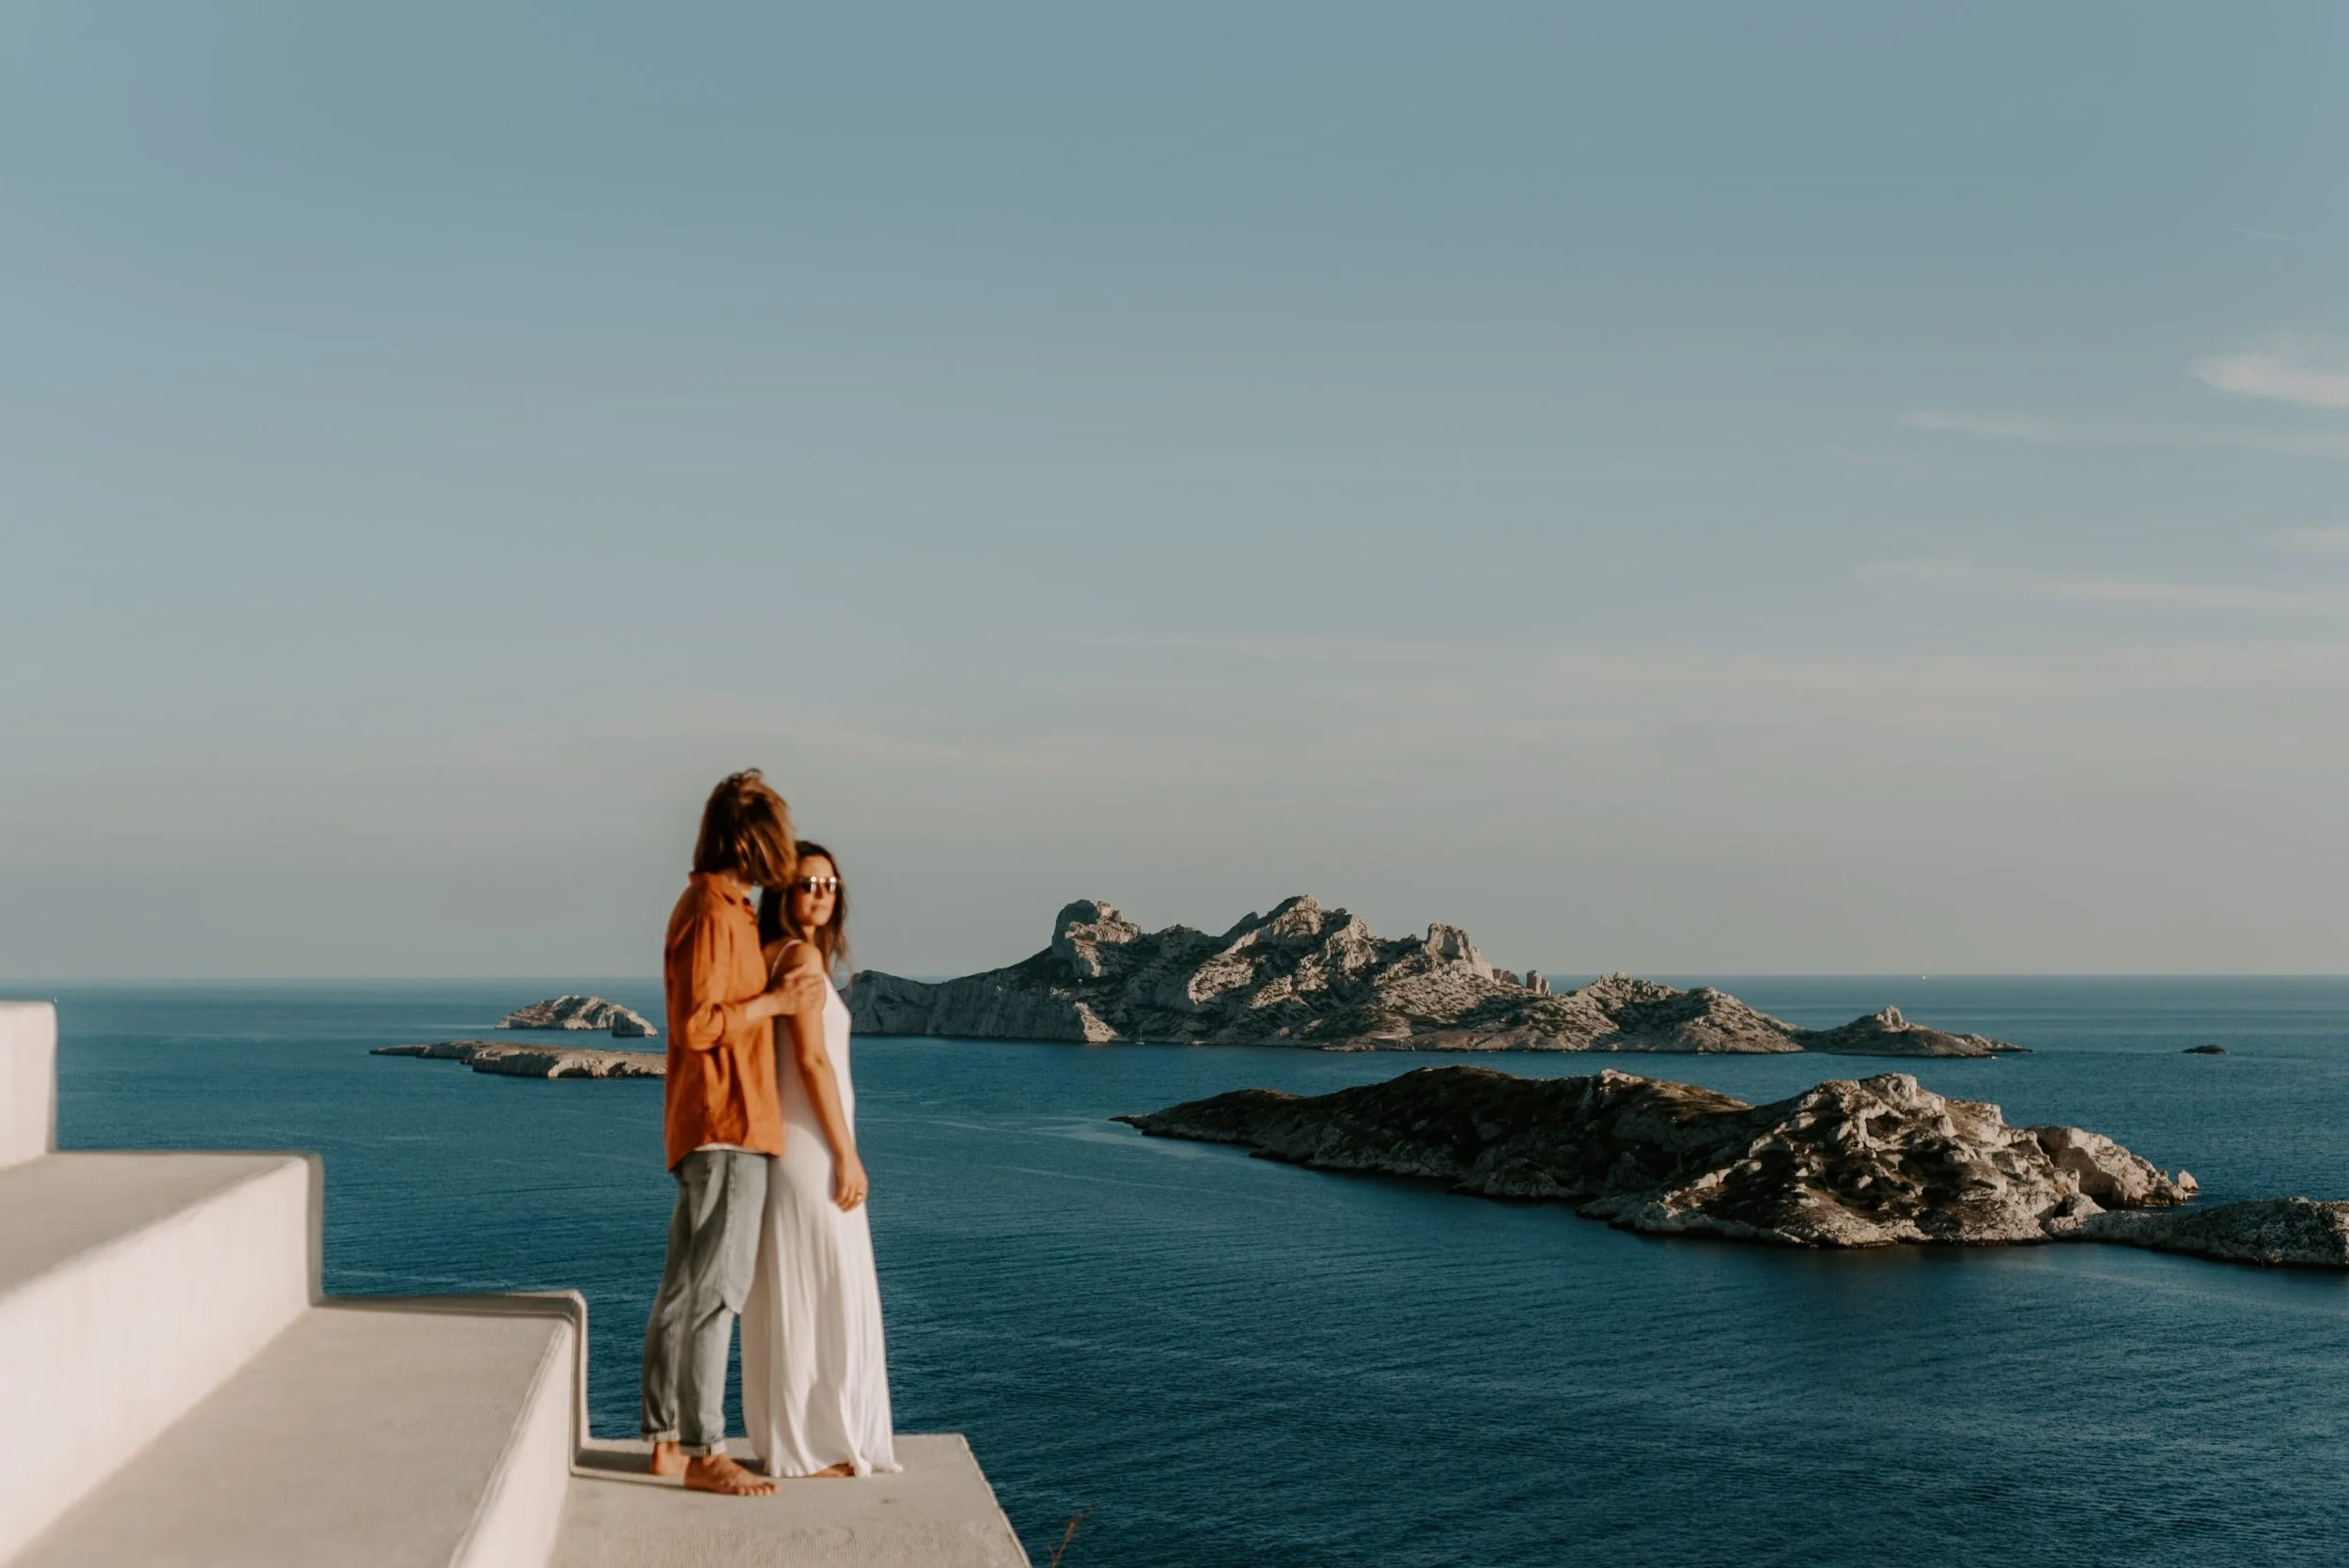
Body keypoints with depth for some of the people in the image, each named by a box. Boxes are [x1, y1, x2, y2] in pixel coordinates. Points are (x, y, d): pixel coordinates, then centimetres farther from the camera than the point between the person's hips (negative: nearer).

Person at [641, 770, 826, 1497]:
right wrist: (776, 1002, -13)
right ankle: (702, 1451, -4)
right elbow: (697, 1025, -20)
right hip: (727, 1129, -10)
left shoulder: (721, 908, 16)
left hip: (717, 1131, 10)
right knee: (715, 1291, -8)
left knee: (684, 1288, 12)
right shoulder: (711, 912, -14)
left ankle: (667, 1438, 18)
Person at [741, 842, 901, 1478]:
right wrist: (847, 1155, -17)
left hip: (782, 1142, 9)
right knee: (823, 1293, -3)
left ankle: (783, 1440, 18)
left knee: (788, 1295, 12)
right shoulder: (803, 956, -14)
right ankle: (815, 1447, 2)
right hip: (810, 1144, -9)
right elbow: (811, 1061, -19)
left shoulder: (770, 957, 14)